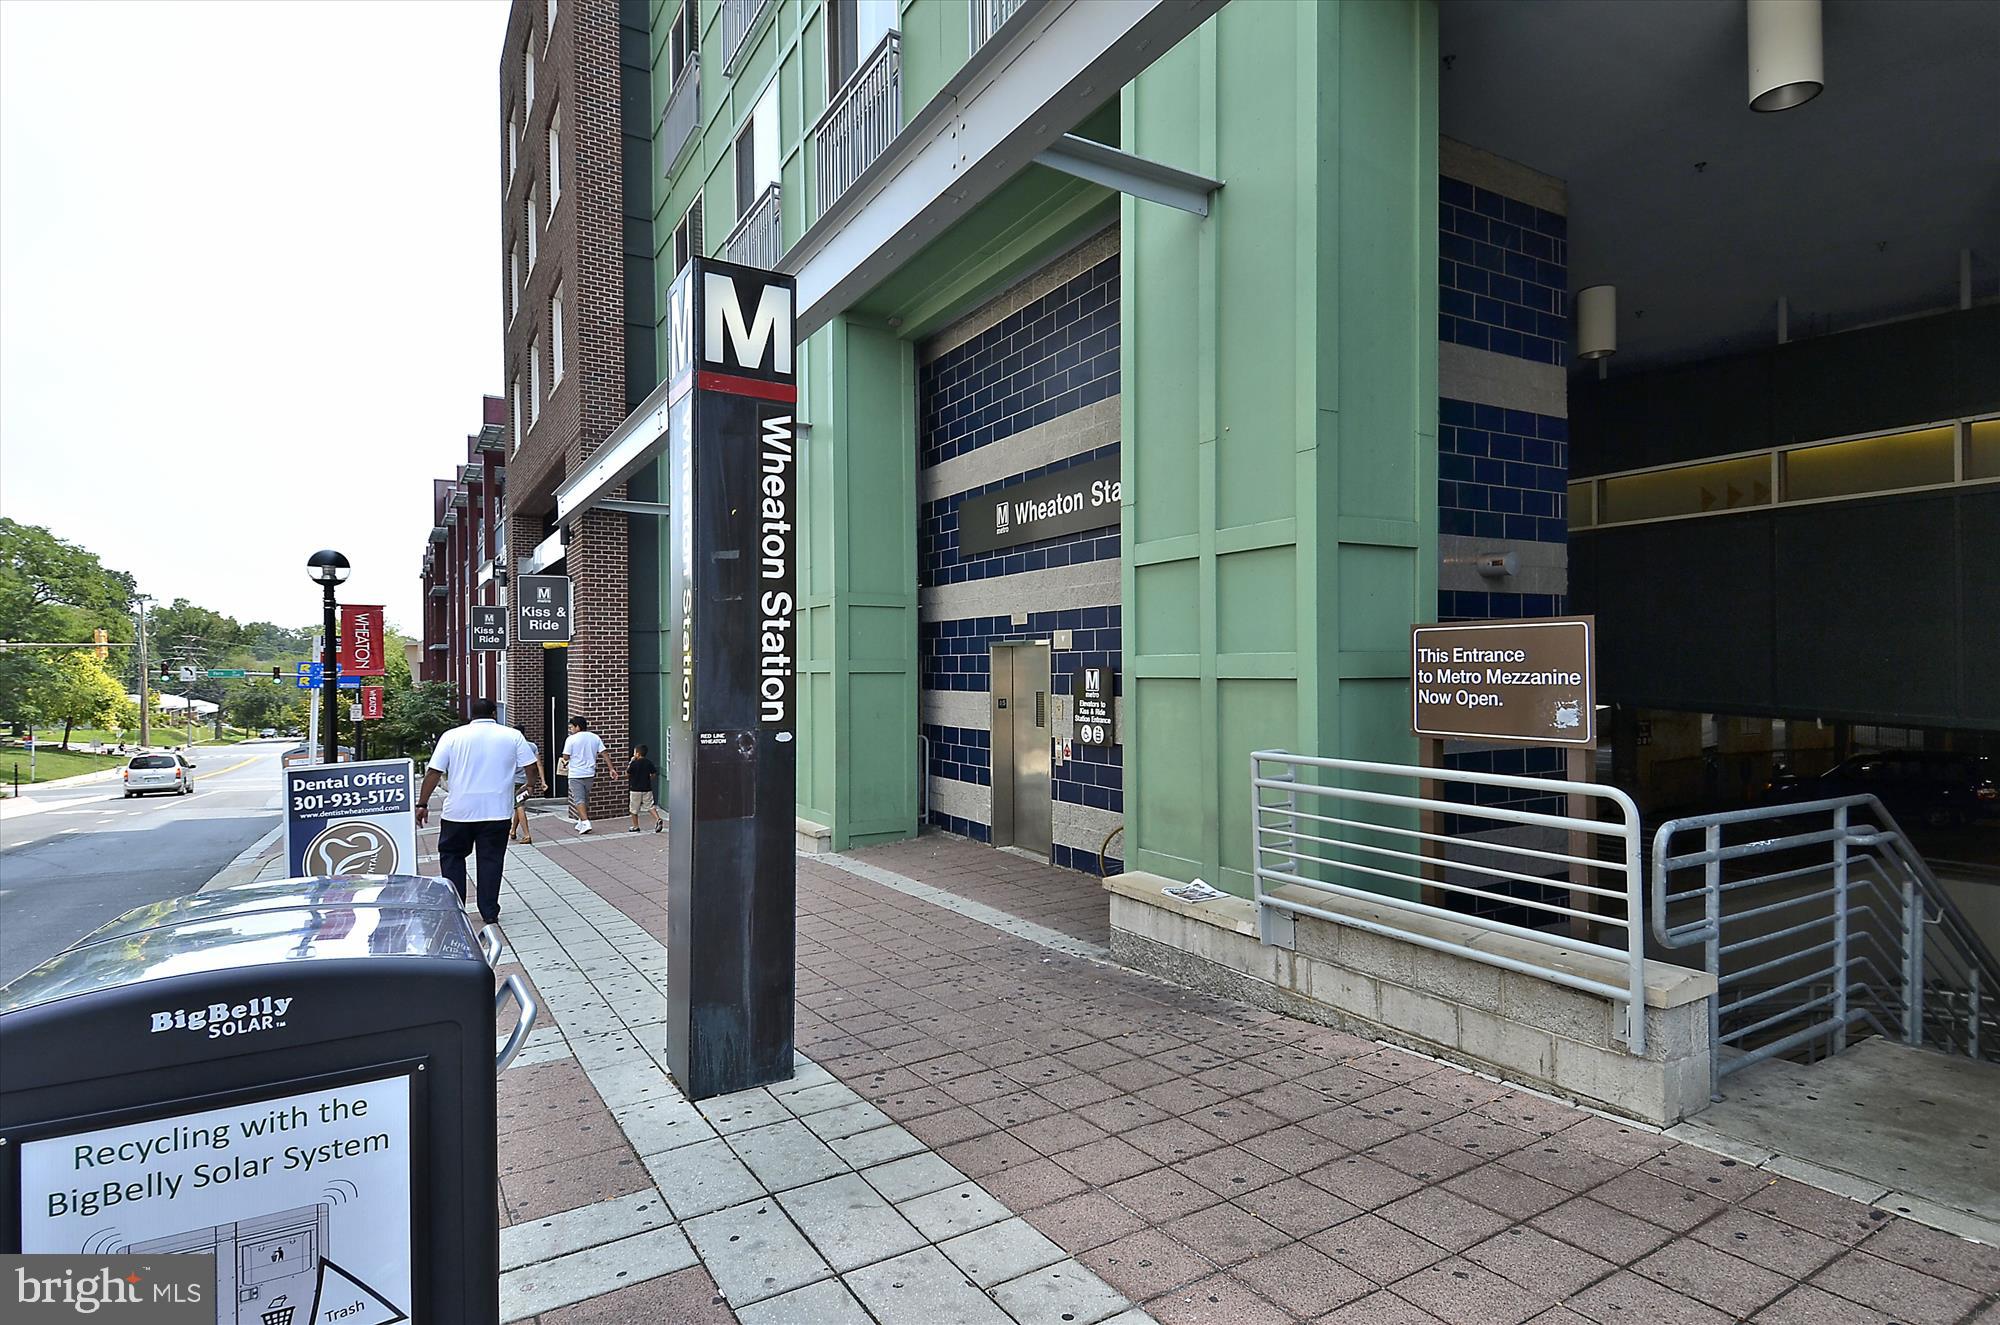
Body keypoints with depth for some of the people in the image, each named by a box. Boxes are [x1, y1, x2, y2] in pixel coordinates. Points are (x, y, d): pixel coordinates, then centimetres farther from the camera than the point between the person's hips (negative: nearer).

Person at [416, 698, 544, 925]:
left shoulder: (452, 736, 2)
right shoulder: (512, 736, 2)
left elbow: (433, 772, -1)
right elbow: (532, 767, 3)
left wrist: (422, 805, 4)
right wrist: (532, 783, 24)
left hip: (458, 811, 0)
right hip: (497, 812, 0)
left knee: (452, 856, 16)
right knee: (491, 859, 7)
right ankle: (490, 913, 9)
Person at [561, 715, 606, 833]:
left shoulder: (572, 739, -9)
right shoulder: (595, 737, 4)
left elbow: (566, 757, -10)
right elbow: (604, 753, 1)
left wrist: (565, 763, 14)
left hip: (575, 774, -5)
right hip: (590, 773, 5)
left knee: (579, 800, -4)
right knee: (585, 799, 18)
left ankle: (585, 823, -18)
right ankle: (581, 822, 27)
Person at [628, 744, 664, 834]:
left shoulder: (634, 763, -11)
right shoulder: (649, 762, 0)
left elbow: (627, 775, -1)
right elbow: (653, 774, 4)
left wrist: (630, 763, 4)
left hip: (636, 790, -3)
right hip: (647, 789, 3)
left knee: (634, 809, 11)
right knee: (650, 806, 7)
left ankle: (635, 827, 17)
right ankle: (658, 819, -15)